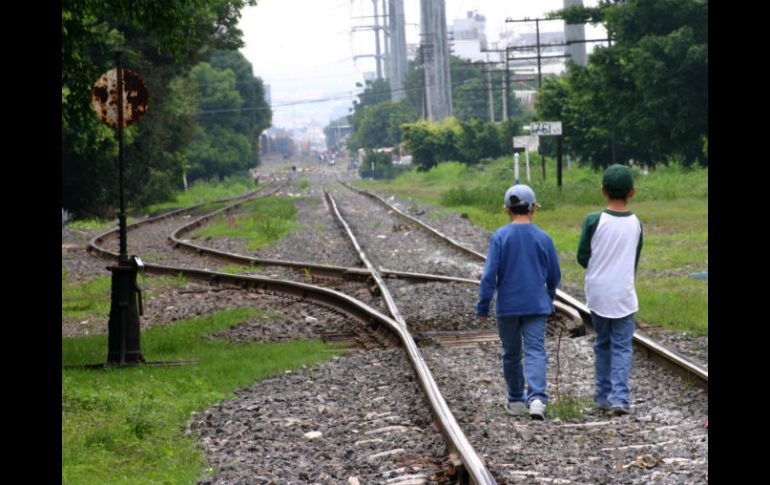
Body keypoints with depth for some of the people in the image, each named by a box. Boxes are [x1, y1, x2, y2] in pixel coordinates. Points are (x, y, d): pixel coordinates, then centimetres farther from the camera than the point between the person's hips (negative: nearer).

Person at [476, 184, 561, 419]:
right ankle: (537, 398, -24)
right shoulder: (543, 239, -2)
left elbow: (489, 274, -10)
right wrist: (550, 296, 27)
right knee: (535, 351, -5)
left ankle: (516, 400, 26)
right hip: (537, 305, 0)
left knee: (511, 354, 14)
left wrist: (483, 306, -3)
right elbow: (554, 276, 7)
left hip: (507, 306, 0)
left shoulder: (500, 237, -8)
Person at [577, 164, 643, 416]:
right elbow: (635, 261, 9)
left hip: (598, 293, 0)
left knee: (602, 344, 15)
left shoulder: (593, 221, -10)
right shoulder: (636, 223, -2)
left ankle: (603, 396, 18)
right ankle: (620, 397, -11)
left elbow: (582, 257, -3)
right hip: (624, 295, 0)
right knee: (622, 346, 3)